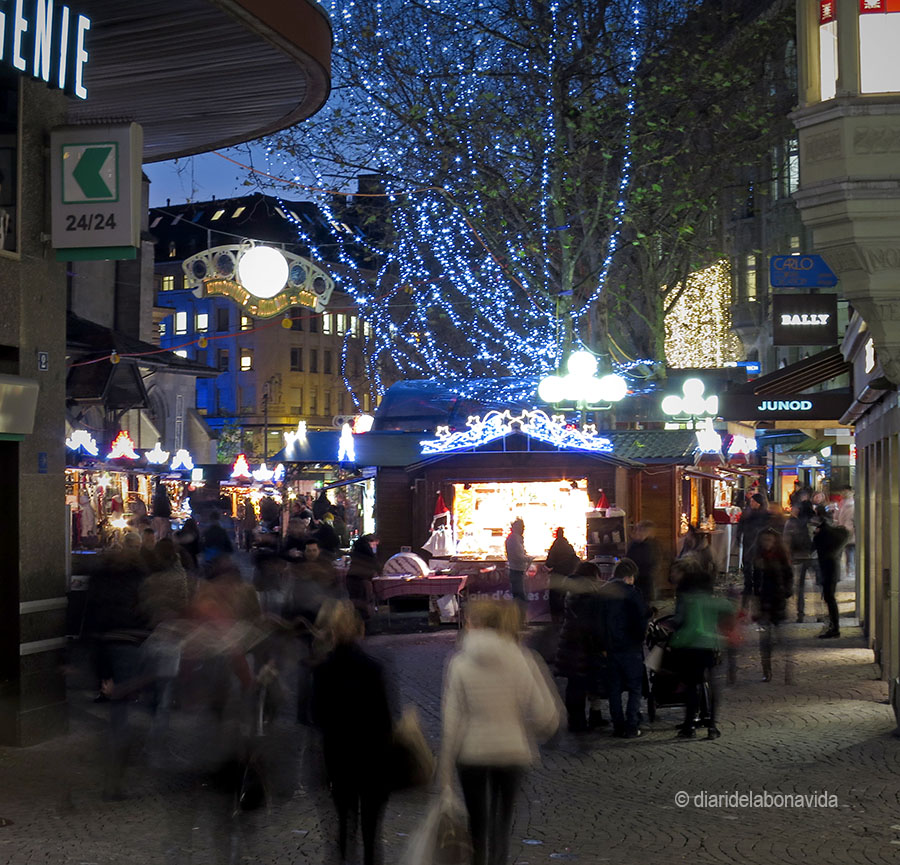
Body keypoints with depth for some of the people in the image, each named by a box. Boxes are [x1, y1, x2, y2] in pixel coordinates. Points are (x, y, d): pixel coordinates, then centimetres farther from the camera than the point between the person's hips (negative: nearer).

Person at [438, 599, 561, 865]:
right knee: (501, 823, 13)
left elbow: (451, 721, -9)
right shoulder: (523, 661, -5)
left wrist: (444, 770, -2)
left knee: (477, 823, 15)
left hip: (472, 754, -1)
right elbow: (545, 715, -6)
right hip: (512, 752, 1)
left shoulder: (459, 664, -9)